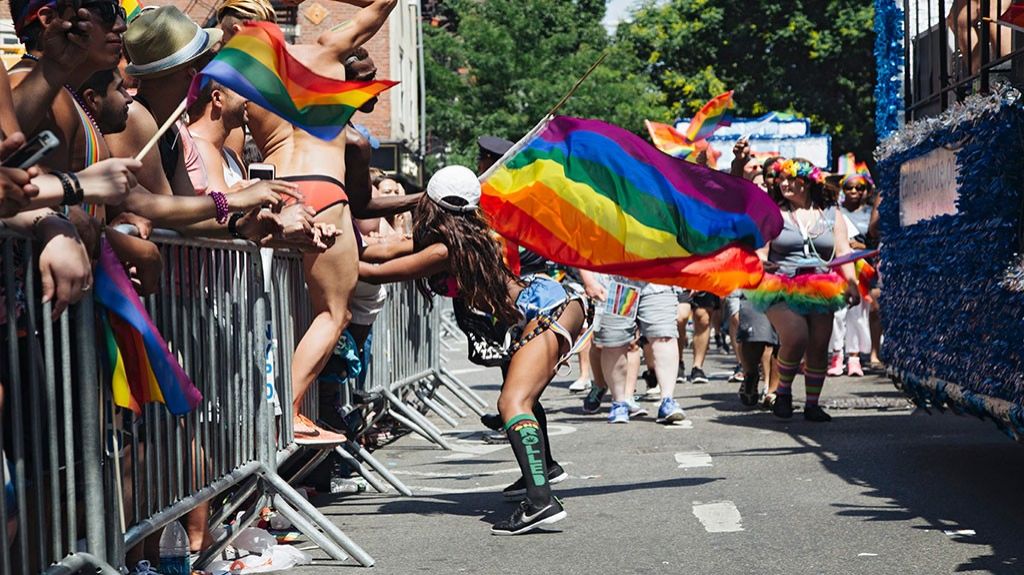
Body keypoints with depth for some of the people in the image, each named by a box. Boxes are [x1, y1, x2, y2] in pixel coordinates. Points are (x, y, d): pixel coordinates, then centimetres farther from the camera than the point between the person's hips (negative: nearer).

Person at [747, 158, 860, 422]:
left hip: (821, 290, 3)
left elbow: (843, 253, 10)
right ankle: (783, 391, 1)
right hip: (782, 290, -3)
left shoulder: (831, 215, 12)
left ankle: (812, 404, 12)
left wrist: (852, 283, -3)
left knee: (819, 347, -1)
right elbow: (760, 250, 1)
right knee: (795, 338, -22)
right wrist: (761, 263, -21)